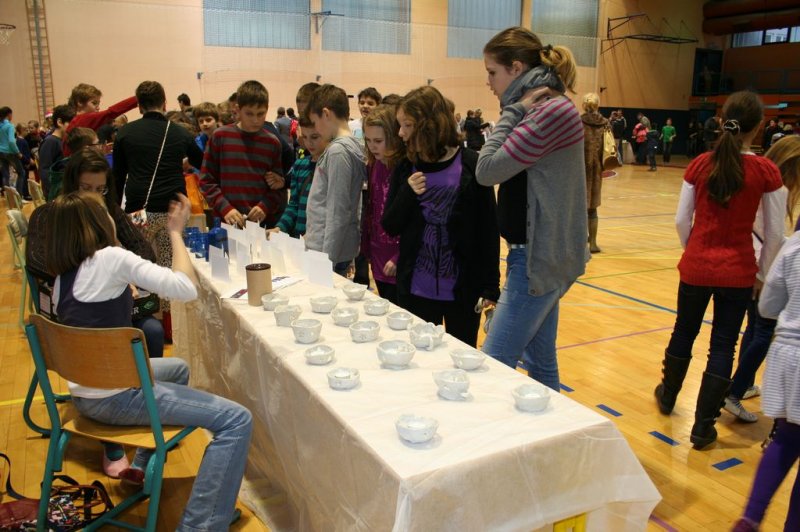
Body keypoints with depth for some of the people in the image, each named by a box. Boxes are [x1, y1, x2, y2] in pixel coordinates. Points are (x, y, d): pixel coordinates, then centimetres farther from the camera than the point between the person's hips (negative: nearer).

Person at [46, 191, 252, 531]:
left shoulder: (62, 276, 8)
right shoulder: (110, 258, -16)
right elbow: (187, 288, -22)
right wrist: (176, 232, -12)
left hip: (84, 394, 9)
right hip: (115, 398, -9)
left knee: (177, 368, 34)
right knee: (237, 421, -14)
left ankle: (141, 465, 37)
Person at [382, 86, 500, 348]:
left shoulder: (471, 165, -7)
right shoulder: (405, 169, 3)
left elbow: (489, 229, -5)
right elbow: (390, 227, 4)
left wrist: (490, 287, -5)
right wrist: (408, 193, -13)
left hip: (463, 289, -2)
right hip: (414, 289, 3)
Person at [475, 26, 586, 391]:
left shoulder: (552, 110, -17)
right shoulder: (540, 111, 13)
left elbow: (488, 170, -19)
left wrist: (513, 111, -13)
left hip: (540, 258, -10)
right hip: (540, 254, 10)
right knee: (541, 361, 18)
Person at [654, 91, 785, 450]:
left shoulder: (700, 165, -6)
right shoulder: (766, 172, -10)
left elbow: (682, 220, -2)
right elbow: (775, 235, -6)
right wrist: (762, 273, 8)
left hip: (696, 267, 2)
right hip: (738, 272, -2)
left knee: (684, 332, 21)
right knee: (723, 346, 9)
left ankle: (667, 396, 42)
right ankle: (703, 427, 16)